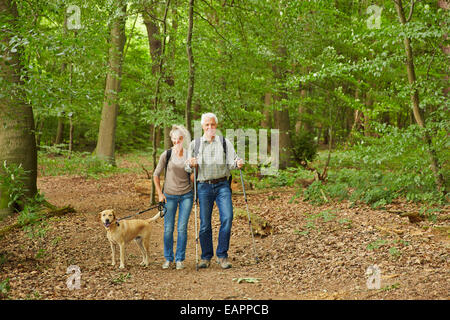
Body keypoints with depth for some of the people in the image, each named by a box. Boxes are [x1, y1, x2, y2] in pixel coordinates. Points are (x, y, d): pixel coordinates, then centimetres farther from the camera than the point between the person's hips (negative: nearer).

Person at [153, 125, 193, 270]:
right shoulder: (166, 155, -3)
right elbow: (156, 175, 6)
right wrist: (160, 194, 1)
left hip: (186, 195, 0)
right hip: (169, 196, 0)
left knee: (182, 228, -2)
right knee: (168, 229, 1)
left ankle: (180, 259, 10)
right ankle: (168, 259, 16)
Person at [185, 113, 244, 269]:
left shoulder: (225, 142, 10)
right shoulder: (195, 144, 11)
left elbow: (231, 161, 3)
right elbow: (187, 167, 10)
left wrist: (237, 164, -20)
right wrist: (191, 164, -13)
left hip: (222, 185, 0)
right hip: (204, 187, 1)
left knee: (227, 218, -14)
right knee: (205, 224, 1)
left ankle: (222, 255, -3)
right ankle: (206, 256, 14)